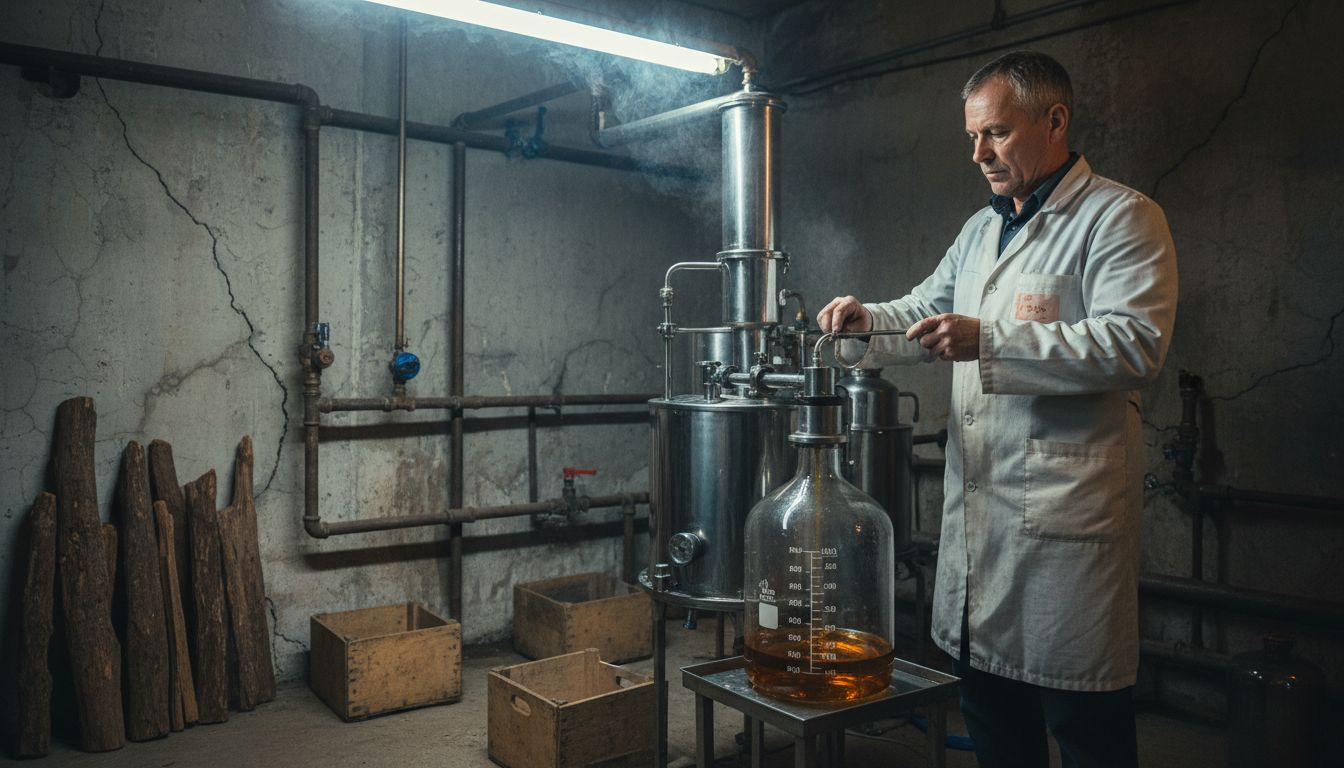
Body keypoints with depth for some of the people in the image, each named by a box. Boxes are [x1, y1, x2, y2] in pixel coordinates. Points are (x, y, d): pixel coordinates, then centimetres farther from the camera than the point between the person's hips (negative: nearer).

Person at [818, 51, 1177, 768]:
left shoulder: (1121, 216, -4)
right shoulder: (981, 229, 20)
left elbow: (1135, 342, -17)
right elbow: (924, 310, 26)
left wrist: (987, 342, -22)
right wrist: (866, 320, 4)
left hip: (1066, 505, -7)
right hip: (977, 496, 7)